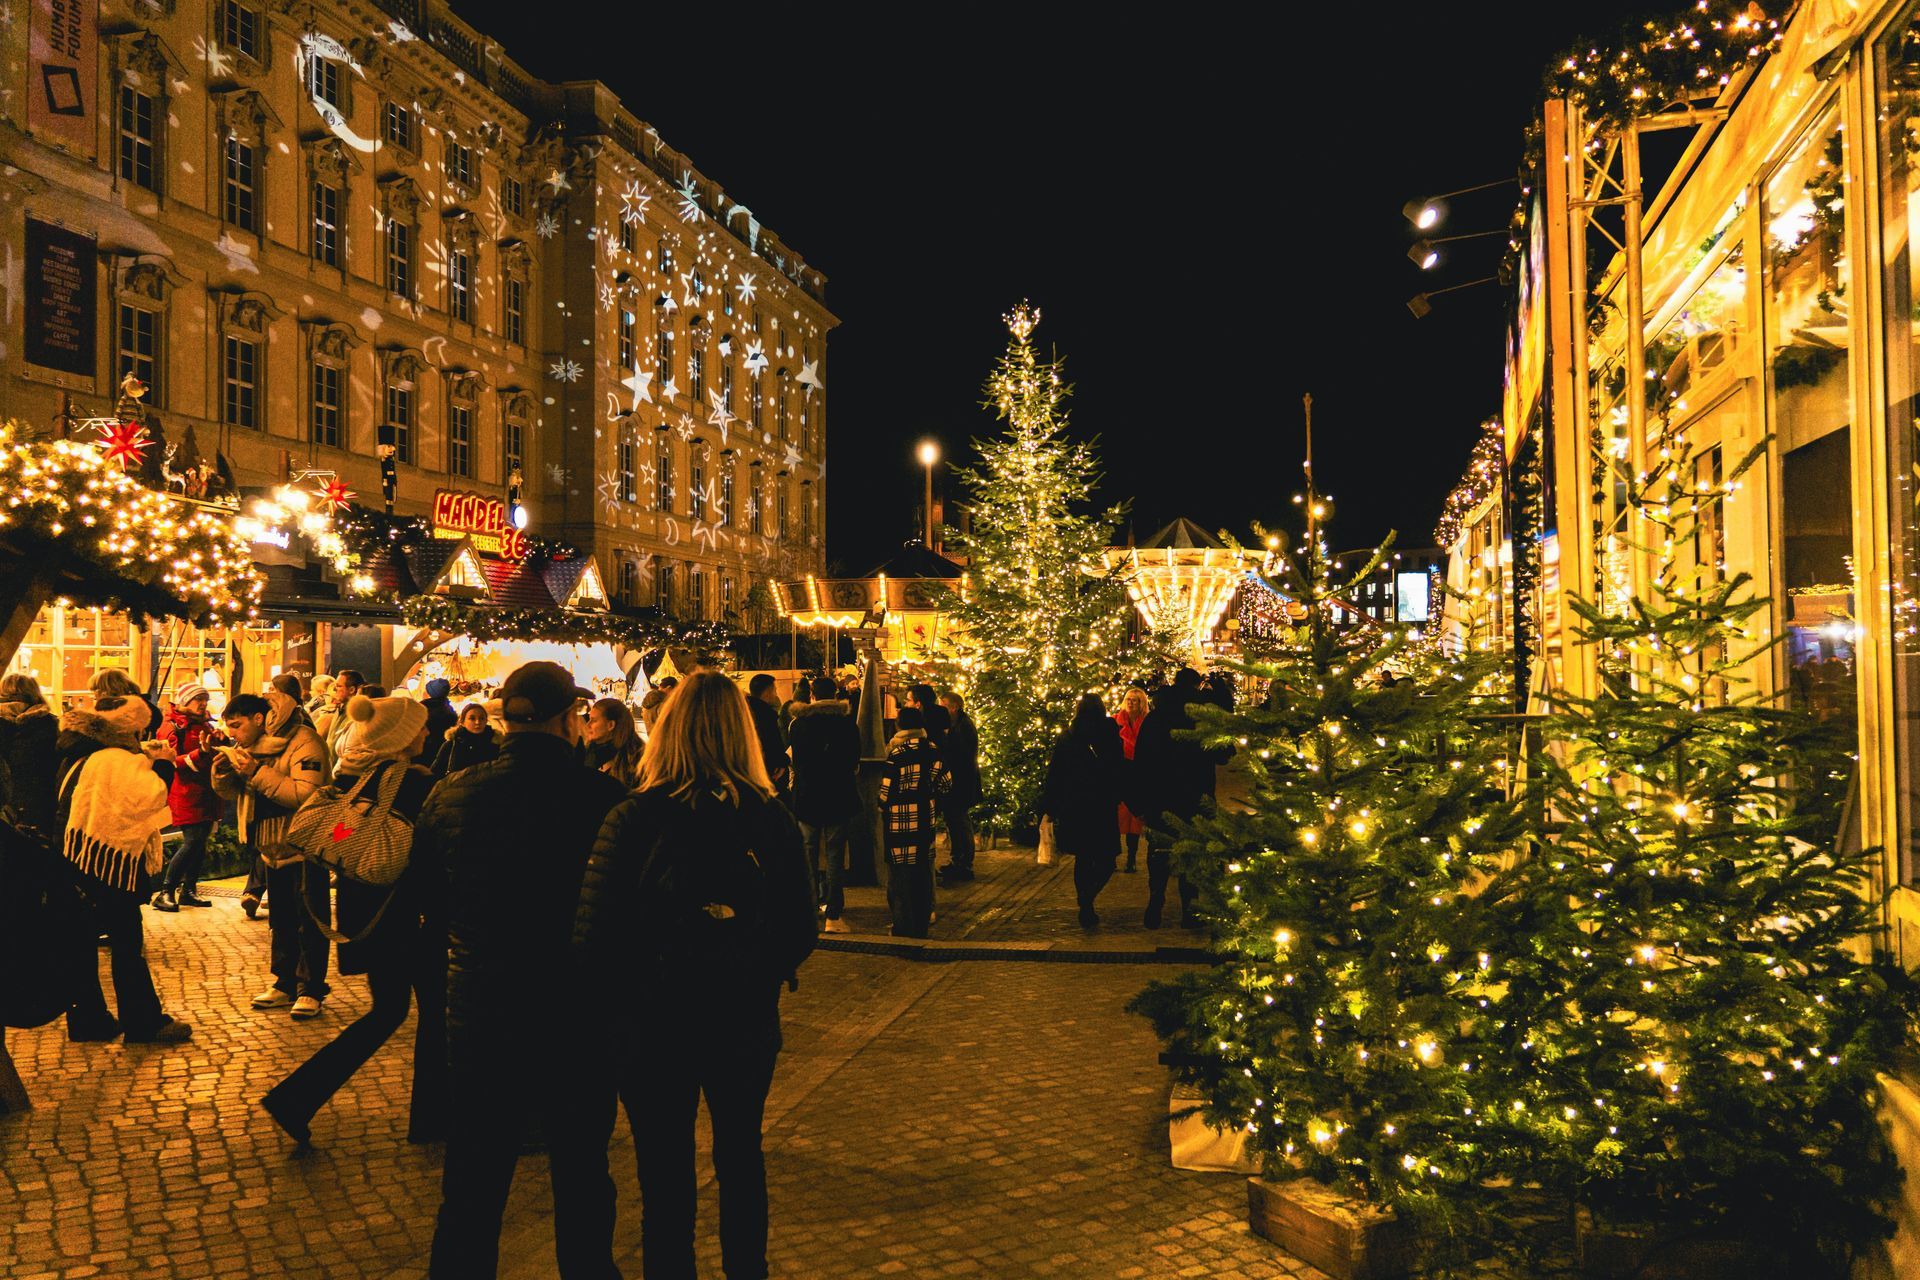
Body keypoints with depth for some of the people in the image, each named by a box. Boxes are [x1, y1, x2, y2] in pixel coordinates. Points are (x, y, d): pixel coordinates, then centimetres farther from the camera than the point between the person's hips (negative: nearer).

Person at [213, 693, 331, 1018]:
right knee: (281, 921, 17)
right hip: (274, 848, 9)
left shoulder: (304, 743, -19)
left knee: (310, 923, -1)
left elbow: (305, 794, -30)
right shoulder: (251, 747, 8)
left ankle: (310, 991, 6)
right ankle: (285, 985, 27)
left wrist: (258, 773, -31)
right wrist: (223, 771, -9)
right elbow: (231, 792, 12)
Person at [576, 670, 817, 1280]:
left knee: (666, 1175, 13)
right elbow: (800, 930, -3)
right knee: (741, 1159, 23)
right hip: (747, 1024, 3)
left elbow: (594, 939, -16)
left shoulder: (633, 818, -17)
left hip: (655, 1025, -3)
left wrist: (628, 1003, 2)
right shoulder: (772, 818, -9)